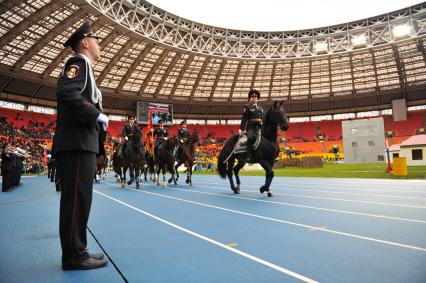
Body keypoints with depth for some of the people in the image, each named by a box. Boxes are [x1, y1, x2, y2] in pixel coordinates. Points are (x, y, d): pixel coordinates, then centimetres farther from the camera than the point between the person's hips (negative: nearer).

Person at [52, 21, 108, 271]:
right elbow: (66, 92, -19)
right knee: (77, 199, -7)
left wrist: (97, 121, 13)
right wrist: (97, 115, -13)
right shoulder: (79, 62, -1)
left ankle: (76, 251, 18)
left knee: (78, 199, 10)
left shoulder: (83, 68, 27)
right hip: (77, 143, -10)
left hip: (82, 143, 10)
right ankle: (74, 256, 1)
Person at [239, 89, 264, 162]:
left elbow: (263, 119, 22)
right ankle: (249, 156, -33)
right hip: (251, 127, -6)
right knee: (250, 138, -31)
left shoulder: (260, 108, 24)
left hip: (259, 127, 6)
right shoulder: (247, 107, 5)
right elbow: (244, 119, -3)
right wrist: (241, 129, -12)